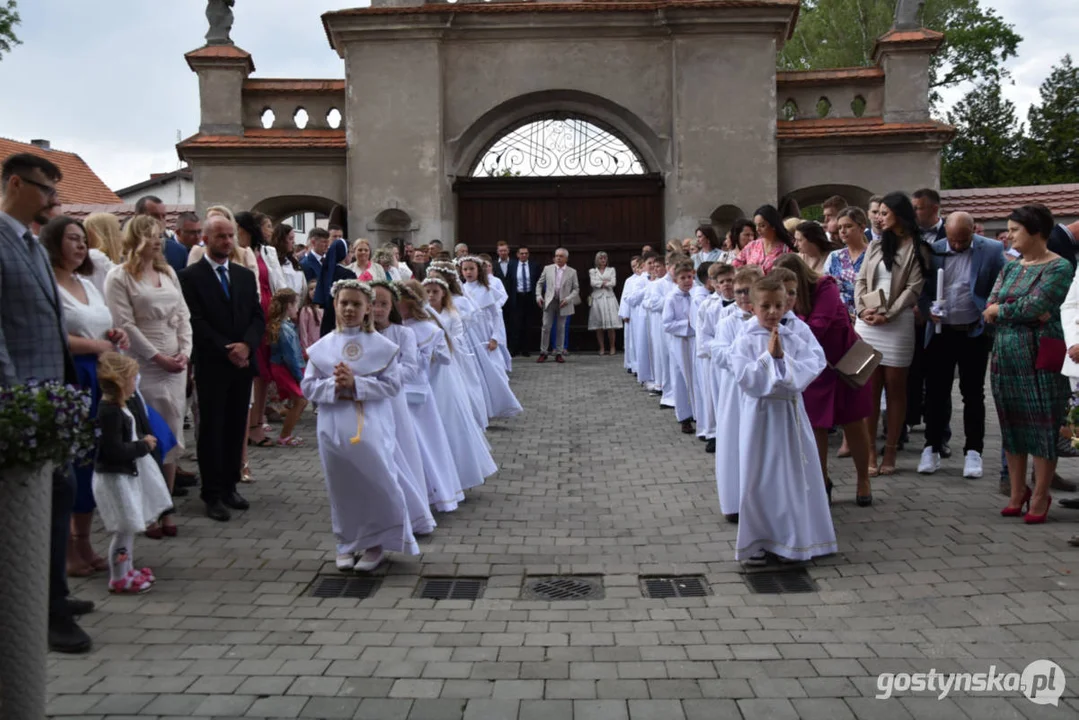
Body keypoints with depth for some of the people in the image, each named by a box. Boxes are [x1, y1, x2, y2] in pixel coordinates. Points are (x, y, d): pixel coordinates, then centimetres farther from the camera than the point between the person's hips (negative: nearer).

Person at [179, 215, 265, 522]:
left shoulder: (246, 275, 13)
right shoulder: (191, 276, -3)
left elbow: (258, 317, 8)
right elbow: (196, 322, -10)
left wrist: (246, 344, -10)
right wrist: (227, 350, -14)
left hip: (243, 362, 5)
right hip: (212, 365, -5)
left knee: (236, 428, 9)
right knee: (212, 430, 1)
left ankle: (230, 486, 19)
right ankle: (213, 495, 8)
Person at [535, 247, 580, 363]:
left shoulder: (572, 272, 4)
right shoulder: (547, 269, 6)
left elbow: (576, 289, 4)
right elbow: (539, 283, 13)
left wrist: (568, 299, -11)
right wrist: (538, 296, -1)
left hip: (563, 303, 0)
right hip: (549, 301, 0)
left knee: (561, 328, 5)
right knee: (546, 327, -3)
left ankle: (559, 353, 12)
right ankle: (543, 353, 4)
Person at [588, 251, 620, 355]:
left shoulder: (611, 270, 14)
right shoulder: (592, 271, 13)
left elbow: (613, 283, 0)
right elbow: (592, 283, -3)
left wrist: (602, 283, -3)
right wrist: (605, 282, -3)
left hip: (609, 298, 0)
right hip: (597, 298, 0)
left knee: (611, 325, -7)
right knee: (598, 326, -3)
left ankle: (612, 347, 0)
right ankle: (602, 348, 4)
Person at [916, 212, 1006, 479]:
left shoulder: (992, 250, -5)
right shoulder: (933, 251, -1)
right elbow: (923, 288, 5)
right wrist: (927, 309, -13)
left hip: (974, 333, -1)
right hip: (940, 332, 1)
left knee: (973, 394, 7)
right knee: (935, 392, 7)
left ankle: (973, 452, 16)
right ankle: (932, 448, 17)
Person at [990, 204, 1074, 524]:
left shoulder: (1059, 267, -7)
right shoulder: (1010, 268, 14)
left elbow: (1035, 304, -19)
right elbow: (989, 309, 3)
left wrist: (1001, 310, -3)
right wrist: (1025, 313, -13)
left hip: (1040, 355, -7)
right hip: (1005, 354, 7)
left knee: (1043, 425, -1)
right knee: (1011, 423, 10)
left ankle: (1040, 497, 8)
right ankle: (1017, 493, 20)